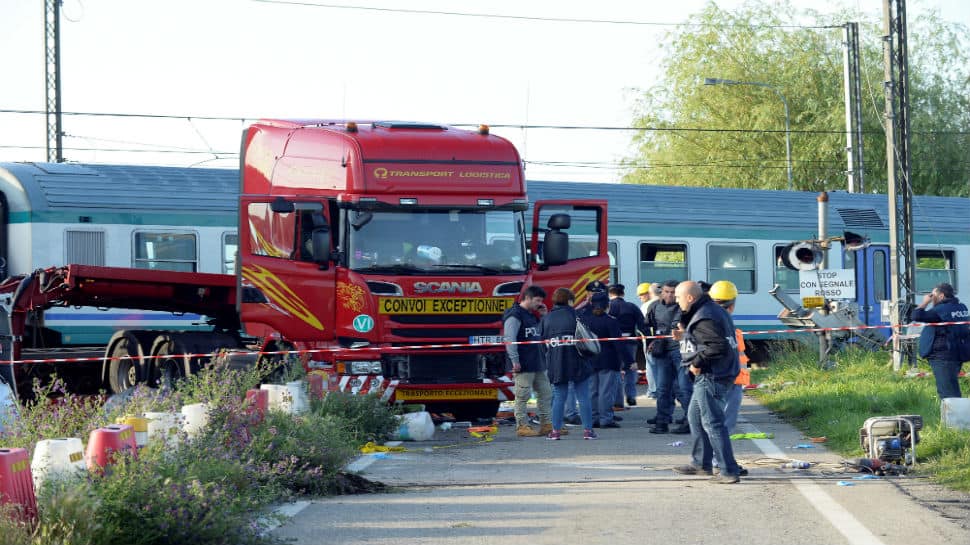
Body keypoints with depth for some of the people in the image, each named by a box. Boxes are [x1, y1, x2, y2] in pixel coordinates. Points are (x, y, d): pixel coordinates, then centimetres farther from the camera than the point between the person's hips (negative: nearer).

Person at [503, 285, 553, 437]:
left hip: (537, 364, 9)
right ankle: (522, 426, 1)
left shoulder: (531, 316, 19)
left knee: (545, 393, 10)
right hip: (523, 366, -9)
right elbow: (510, 339, -16)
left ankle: (546, 424, 15)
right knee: (522, 396, -4)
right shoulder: (514, 315, -10)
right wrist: (514, 360, -20)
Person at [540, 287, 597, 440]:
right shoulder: (576, 315, -4)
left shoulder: (546, 319, 6)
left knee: (559, 397, 9)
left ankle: (556, 430, 6)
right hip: (577, 363, -3)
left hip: (556, 364, 3)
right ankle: (588, 430, 1)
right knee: (583, 398, 3)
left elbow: (541, 340, 7)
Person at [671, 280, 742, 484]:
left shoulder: (703, 319, -21)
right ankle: (701, 463, 32)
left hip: (711, 377, -11)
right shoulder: (713, 310, 12)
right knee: (695, 416, 23)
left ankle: (729, 471, -8)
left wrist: (698, 362, -20)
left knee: (712, 423, -8)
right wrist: (684, 336, 12)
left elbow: (718, 346, -29)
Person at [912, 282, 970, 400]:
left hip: (943, 357, -9)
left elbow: (916, 316, -19)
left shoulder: (941, 310, -17)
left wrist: (925, 302, -4)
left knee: (948, 392, -9)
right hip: (957, 355, 9)